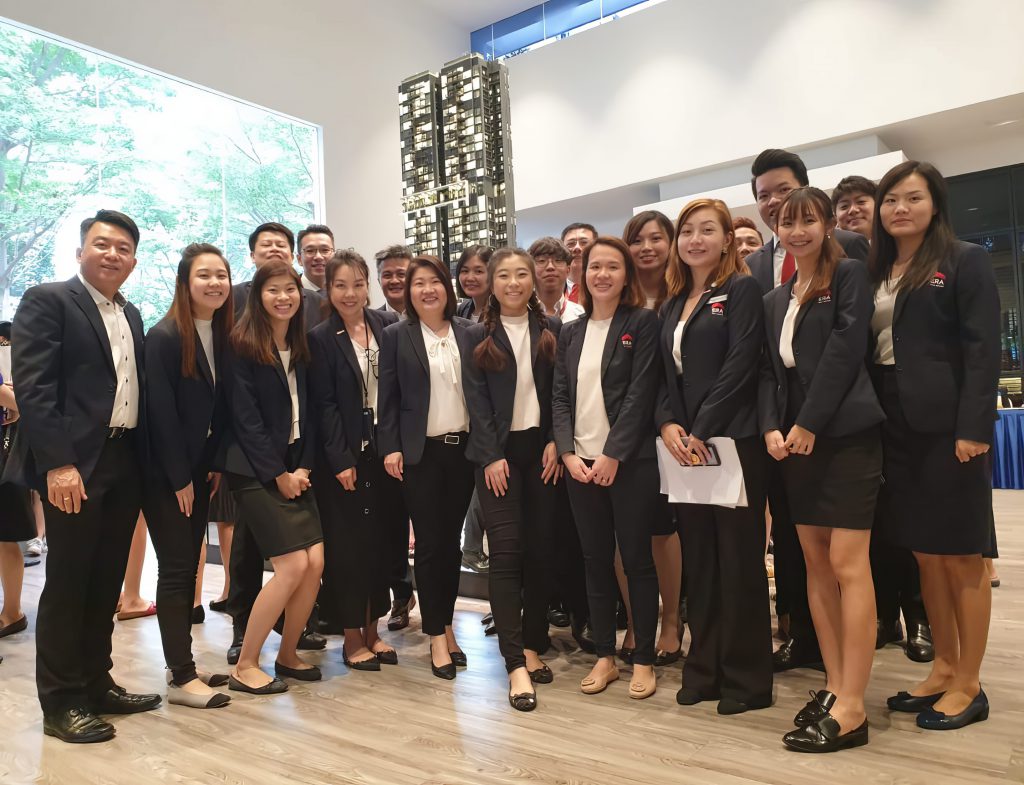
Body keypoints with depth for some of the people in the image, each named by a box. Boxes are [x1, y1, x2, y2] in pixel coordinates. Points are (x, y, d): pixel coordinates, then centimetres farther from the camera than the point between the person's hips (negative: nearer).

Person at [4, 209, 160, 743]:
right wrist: (58, 463, -21)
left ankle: (96, 684, 27)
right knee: (66, 585, 3)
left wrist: (146, 460, 7)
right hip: (75, 465, -6)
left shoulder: (131, 316, 17)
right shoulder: (47, 301, -4)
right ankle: (60, 703, 16)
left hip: (126, 463, 7)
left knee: (106, 584, 14)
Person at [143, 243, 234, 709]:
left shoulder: (222, 335, 6)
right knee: (175, 569, -3)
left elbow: (221, 407, 8)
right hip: (166, 473, -7)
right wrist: (179, 477, -15)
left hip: (200, 470, 7)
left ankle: (182, 665, 22)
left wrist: (216, 464, 3)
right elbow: (161, 411, -17)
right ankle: (181, 678, 6)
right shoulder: (164, 336, -14)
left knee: (188, 567, 11)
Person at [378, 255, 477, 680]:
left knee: (452, 540, 10)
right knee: (429, 542, 1)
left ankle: (446, 623, 25)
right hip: (420, 451, -2)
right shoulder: (396, 335, 1)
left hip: (464, 448, 3)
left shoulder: (468, 332, 6)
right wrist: (390, 448, -9)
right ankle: (437, 635, 13)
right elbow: (388, 397, -1)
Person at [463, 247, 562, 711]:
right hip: (498, 452, -2)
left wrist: (555, 443, -6)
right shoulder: (479, 336, 4)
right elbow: (477, 400, -1)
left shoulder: (552, 330, 8)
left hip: (544, 450, 2)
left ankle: (533, 645, 19)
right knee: (506, 550, -7)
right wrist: (492, 457, -9)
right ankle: (515, 664, -4)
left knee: (541, 549, 5)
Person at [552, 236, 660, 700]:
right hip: (579, 464, 5)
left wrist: (612, 454, -15)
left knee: (637, 560, 4)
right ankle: (604, 656, 23)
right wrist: (568, 453, -5)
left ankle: (644, 660, 17)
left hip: (629, 461, -4)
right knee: (596, 561, 11)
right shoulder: (571, 333, 13)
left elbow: (641, 393, -10)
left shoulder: (643, 323, -1)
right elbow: (559, 397, 8)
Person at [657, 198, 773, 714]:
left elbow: (739, 366, -12)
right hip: (684, 446, 6)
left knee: (739, 560, 1)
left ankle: (747, 678, 14)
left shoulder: (742, 290, -1)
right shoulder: (672, 305, 17)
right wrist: (668, 425, -5)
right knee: (698, 560, 11)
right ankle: (705, 669, 23)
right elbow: (664, 375, 13)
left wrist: (701, 431, -17)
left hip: (732, 441, -6)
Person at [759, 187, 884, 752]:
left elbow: (845, 350, -11)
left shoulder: (850, 275, 0)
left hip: (844, 434, -6)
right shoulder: (775, 300, 17)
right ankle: (834, 685, 18)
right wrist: (771, 427, -5)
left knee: (848, 564, -7)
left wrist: (809, 423, -15)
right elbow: (770, 370, 12)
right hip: (794, 440, 7)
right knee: (815, 564, 8)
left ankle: (852, 707, -1)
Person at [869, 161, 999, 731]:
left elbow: (983, 350, -9)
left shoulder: (965, 261, -1)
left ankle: (968, 684, 15)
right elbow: (863, 349, 10)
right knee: (925, 553, 12)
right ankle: (944, 669, 25)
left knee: (962, 554, 3)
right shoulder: (875, 270, 14)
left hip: (948, 425, -5)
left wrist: (973, 428, -17)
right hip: (896, 427, 6)